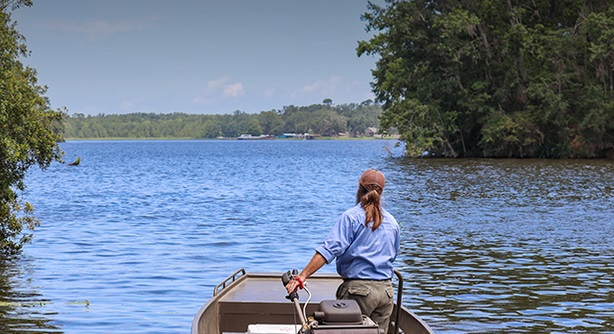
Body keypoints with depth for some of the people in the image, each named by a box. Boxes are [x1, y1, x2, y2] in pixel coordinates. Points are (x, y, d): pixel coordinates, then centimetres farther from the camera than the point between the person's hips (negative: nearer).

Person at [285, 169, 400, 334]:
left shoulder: (351, 216, -8)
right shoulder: (392, 222, 10)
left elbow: (330, 249, -18)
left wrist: (302, 276, -21)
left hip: (359, 290, -5)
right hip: (386, 291, 5)